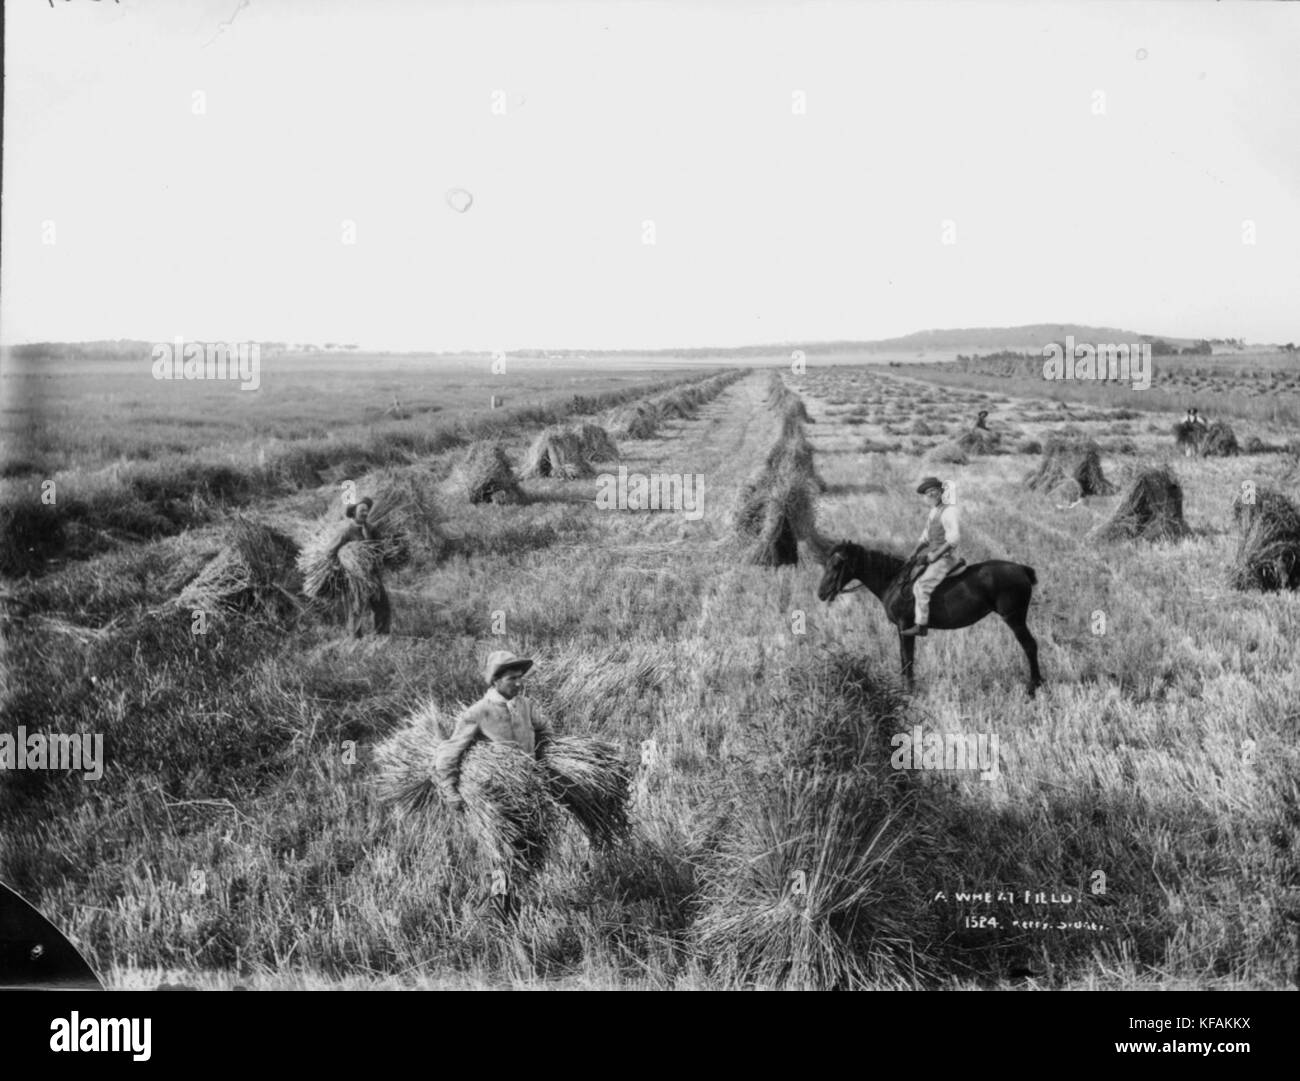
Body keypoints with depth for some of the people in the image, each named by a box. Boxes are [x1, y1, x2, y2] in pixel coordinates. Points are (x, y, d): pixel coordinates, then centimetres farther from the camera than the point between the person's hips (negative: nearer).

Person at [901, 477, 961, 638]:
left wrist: (936, 554, -19)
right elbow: (926, 538, 23)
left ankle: (921, 625, -23)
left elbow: (955, 538, -20)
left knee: (922, 586, -23)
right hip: (933, 557, 10)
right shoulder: (933, 512, 14)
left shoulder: (948, 511, -13)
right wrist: (917, 550, 5)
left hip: (945, 559, -10)